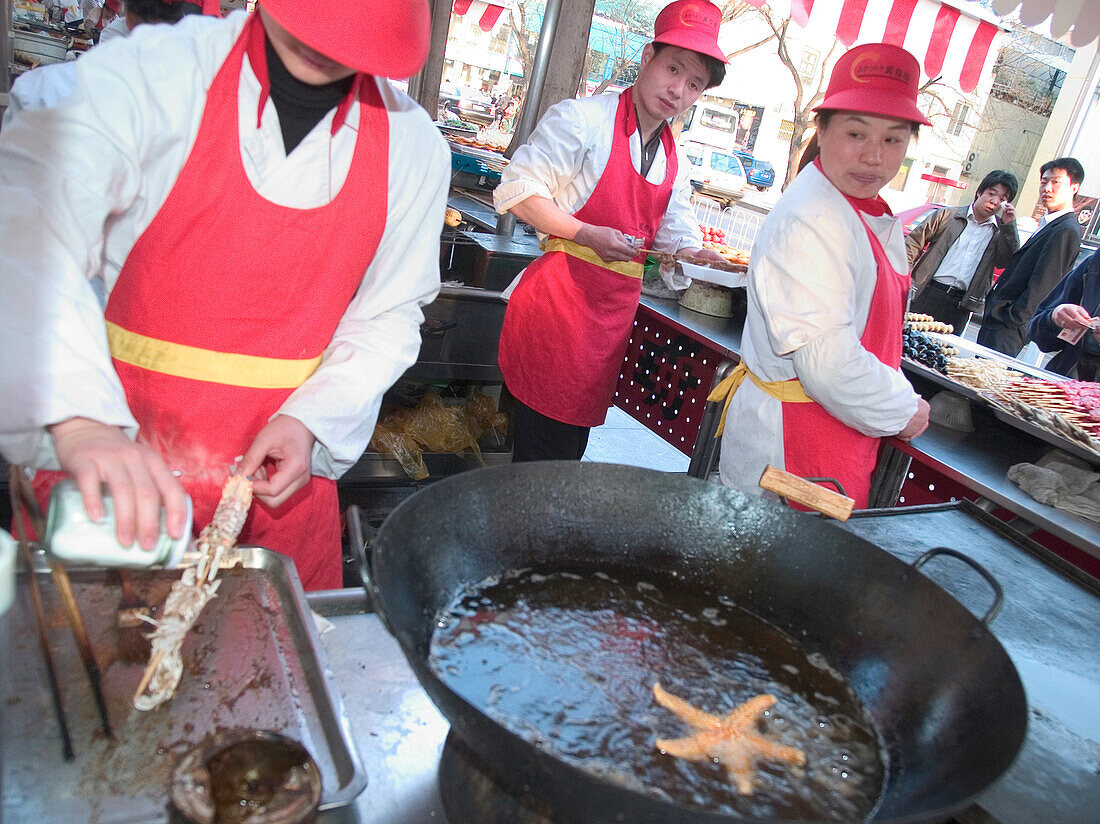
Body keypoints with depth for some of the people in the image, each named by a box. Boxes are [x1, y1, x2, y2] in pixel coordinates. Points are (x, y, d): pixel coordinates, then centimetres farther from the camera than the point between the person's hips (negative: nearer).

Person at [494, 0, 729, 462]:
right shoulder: (584, 119, -6)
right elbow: (517, 190, -9)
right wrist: (587, 235, -18)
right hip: (558, 299, -7)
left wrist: (696, 258, 0)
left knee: (571, 444, 14)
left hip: (615, 313, 7)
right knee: (540, 442, -6)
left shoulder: (675, 164, 16)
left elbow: (676, 240, 23)